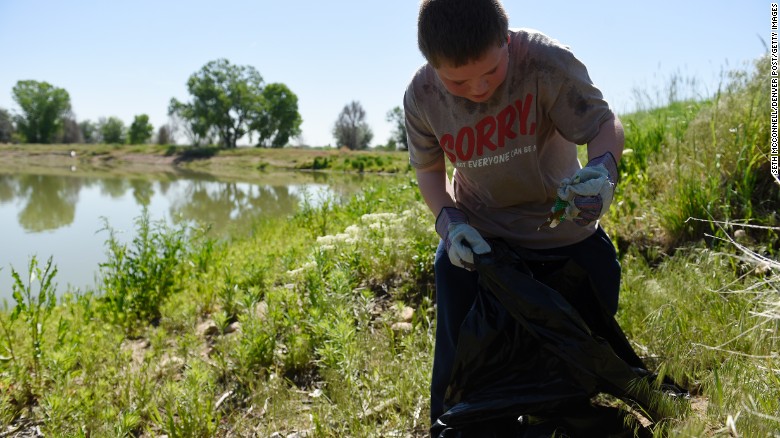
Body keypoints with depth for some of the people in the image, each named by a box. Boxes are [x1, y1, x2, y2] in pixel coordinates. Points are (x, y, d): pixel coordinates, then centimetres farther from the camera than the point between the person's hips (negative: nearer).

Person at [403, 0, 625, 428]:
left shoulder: (547, 62, -26)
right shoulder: (421, 96, -15)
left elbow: (604, 125, -20)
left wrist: (603, 166, -44)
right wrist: (447, 219, -18)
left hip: (564, 230, -1)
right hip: (475, 237, 1)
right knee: (456, 361, 7)